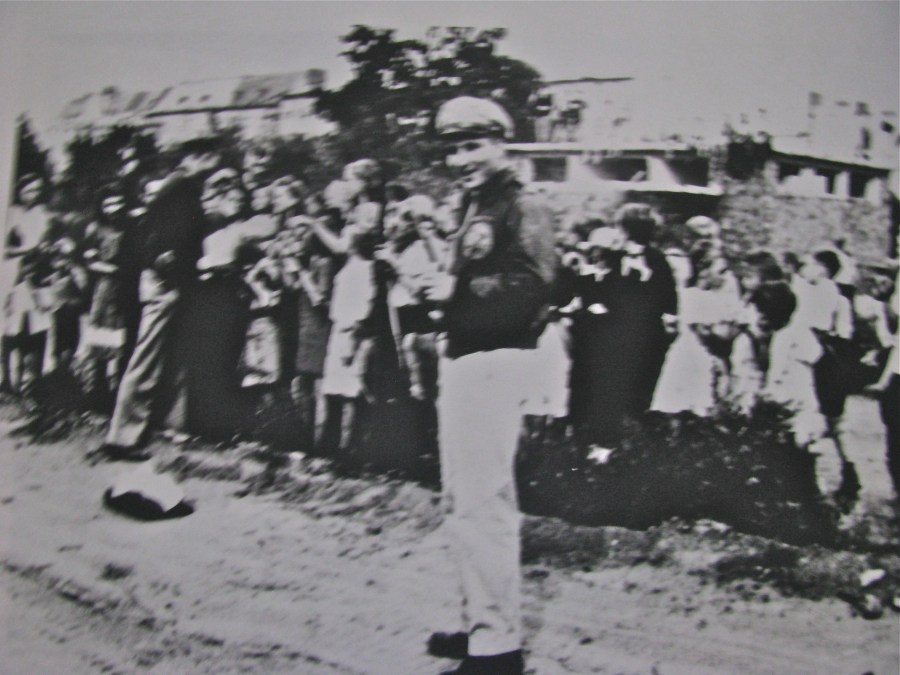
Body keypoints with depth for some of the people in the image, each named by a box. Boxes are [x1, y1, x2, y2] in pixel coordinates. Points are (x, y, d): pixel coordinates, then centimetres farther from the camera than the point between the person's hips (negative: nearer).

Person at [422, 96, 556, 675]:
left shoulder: (524, 207, -9)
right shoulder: (474, 208, 20)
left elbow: (532, 284, -22)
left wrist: (459, 289, -16)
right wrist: (438, 283, 7)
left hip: (494, 361, -11)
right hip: (463, 359, 11)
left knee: (481, 500, -8)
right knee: (466, 494, 17)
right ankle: (486, 622, 29)